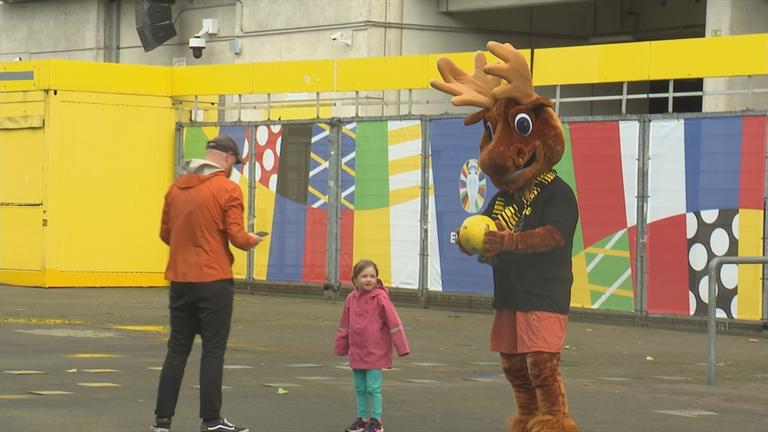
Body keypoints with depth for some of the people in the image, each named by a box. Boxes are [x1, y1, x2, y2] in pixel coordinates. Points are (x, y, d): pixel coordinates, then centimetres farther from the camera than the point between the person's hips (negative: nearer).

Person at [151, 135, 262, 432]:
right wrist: (252, 241, 8)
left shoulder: (176, 188, 7)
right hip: (214, 282, -5)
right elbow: (236, 237, -13)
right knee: (213, 351, 2)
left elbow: (165, 233, 12)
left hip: (180, 280, 5)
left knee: (177, 349, 12)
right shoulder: (228, 189, -9)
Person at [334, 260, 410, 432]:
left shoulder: (380, 298, -13)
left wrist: (402, 347, -15)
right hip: (357, 352, 5)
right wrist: (341, 346, 22)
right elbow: (345, 325, 15)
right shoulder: (351, 298, 3)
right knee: (360, 388, 14)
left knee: (373, 388, -1)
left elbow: (394, 322, -13)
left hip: (375, 352, -5)